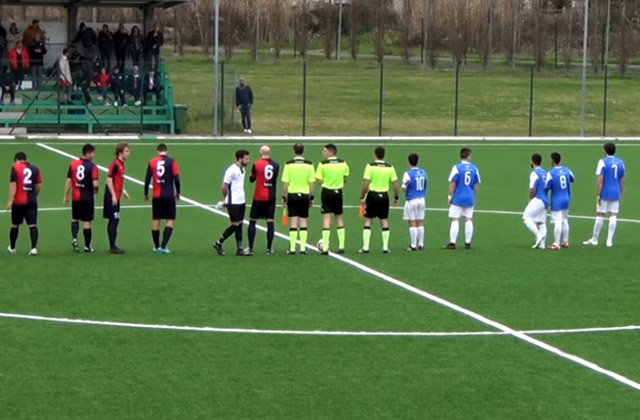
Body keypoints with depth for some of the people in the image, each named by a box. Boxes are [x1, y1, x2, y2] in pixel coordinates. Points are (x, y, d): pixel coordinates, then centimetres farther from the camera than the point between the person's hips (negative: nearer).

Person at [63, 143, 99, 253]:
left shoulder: (73, 164, -1)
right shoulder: (92, 167, -13)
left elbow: (68, 181, -2)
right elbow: (95, 184, -19)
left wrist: (66, 196, 5)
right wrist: (96, 190, 3)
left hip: (75, 197, 4)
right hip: (87, 197, -3)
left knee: (75, 219, 19)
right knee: (87, 221, 4)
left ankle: (74, 238, -2)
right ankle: (87, 246, 9)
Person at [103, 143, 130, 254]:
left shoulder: (121, 164, 13)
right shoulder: (115, 164, -15)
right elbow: (109, 180, -20)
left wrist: (123, 192, 19)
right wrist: (113, 196, -22)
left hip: (116, 196, 10)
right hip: (112, 197, -10)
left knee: (113, 220, 13)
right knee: (114, 220, -8)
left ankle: (112, 246, 18)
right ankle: (112, 247, -6)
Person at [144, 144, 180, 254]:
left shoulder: (152, 162, 3)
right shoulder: (171, 161, -4)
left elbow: (147, 179, 3)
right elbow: (176, 178, -7)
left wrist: (146, 194, 16)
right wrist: (178, 192, 8)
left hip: (156, 196, 3)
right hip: (169, 195, -3)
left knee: (156, 220, 12)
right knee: (171, 220, 2)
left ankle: (157, 247, 18)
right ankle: (163, 246, -11)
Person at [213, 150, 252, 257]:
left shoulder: (242, 170, 12)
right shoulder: (232, 170, -16)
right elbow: (224, 186, -14)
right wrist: (225, 199, 1)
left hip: (241, 202, 8)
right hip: (233, 203, -8)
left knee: (239, 225, 7)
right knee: (235, 225, -4)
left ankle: (239, 249, 9)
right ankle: (219, 243, 10)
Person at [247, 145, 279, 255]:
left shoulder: (256, 165, -8)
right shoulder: (276, 165, 1)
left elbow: (252, 179, 5)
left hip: (259, 197, -2)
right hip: (271, 197, 3)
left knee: (252, 221, 6)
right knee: (270, 222, 3)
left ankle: (251, 248, 2)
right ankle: (269, 248, 1)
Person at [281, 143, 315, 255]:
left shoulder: (289, 164, -6)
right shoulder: (309, 164, -2)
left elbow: (285, 183, -6)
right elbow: (311, 183, 0)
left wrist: (284, 197, 2)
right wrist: (311, 197, 8)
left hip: (292, 195, -1)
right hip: (305, 195, 1)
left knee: (293, 222, 2)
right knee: (303, 222, 7)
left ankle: (292, 248, 0)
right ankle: (303, 248, 5)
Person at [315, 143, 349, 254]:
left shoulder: (323, 164, -12)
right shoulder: (343, 164, 1)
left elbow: (319, 181, -12)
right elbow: (345, 179, 9)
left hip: (327, 192, -4)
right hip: (338, 192, 4)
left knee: (326, 218, -3)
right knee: (339, 218, 16)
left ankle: (325, 248, -8)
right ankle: (341, 246, 17)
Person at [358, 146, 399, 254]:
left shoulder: (370, 166, -10)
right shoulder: (390, 168, -1)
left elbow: (366, 184, -13)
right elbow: (395, 185, 0)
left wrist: (362, 197, -3)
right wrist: (396, 197, 13)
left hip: (372, 195, -2)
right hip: (384, 196, 2)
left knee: (368, 220, 5)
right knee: (384, 221, 10)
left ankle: (365, 247, 1)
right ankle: (385, 247, 10)